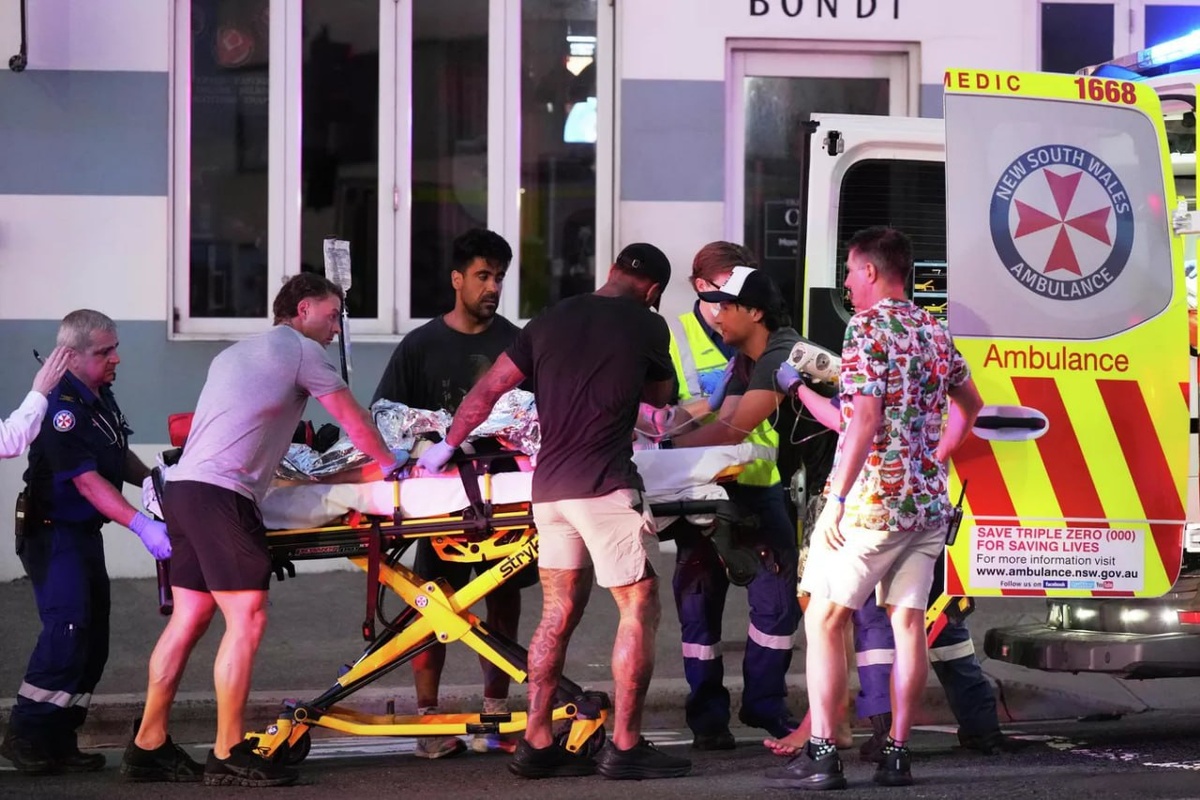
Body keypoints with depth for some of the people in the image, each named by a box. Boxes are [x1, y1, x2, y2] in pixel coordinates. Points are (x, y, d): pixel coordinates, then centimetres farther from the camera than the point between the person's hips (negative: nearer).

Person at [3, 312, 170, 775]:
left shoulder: (101, 396, 8)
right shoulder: (62, 407, -22)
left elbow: (119, 456, 25)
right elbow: (88, 481, -27)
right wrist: (141, 526, -34)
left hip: (85, 533, 10)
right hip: (54, 532, -10)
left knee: (93, 640, 7)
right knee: (68, 628, -20)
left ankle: (59, 742, 12)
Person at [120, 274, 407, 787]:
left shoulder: (233, 355, 28)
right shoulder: (301, 349, 3)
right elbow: (352, 420, 7)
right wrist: (390, 463, 22)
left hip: (183, 487, 9)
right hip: (220, 494, -9)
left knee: (190, 618, 10)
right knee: (246, 619, -8)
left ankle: (147, 747, 11)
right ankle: (229, 756, -9)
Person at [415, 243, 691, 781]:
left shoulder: (550, 321, 13)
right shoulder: (646, 327, 0)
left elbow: (487, 390, 13)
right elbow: (660, 397, 17)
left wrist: (447, 445, 25)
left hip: (549, 486, 6)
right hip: (605, 487, -6)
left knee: (559, 612, 12)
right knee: (639, 609, 1)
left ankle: (537, 744, 12)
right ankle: (625, 747, -2)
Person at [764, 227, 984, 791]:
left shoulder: (867, 327, -10)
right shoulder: (934, 332, 14)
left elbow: (865, 417, -20)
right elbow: (969, 404, 28)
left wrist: (835, 499, -20)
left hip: (873, 498, -7)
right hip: (928, 501, 7)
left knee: (824, 619, -3)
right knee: (908, 622, 8)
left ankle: (821, 755, -8)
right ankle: (898, 754, 8)